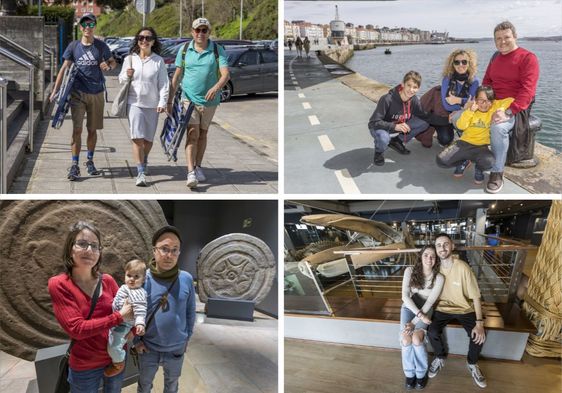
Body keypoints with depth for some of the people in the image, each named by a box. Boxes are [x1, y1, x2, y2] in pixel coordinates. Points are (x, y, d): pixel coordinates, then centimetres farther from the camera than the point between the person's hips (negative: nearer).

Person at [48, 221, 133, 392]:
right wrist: (119, 317, -22)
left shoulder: (107, 281, -3)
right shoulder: (59, 285, -15)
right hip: (85, 367, -4)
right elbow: (76, 328, -22)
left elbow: (127, 308, 7)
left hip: (117, 358, 4)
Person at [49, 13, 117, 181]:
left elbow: (113, 62, 14)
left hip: (96, 94, 1)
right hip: (78, 93, -1)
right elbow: (65, 68, 4)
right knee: (77, 129, -7)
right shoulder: (73, 46, 2)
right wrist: (55, 90, -2)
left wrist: (108, 66, -11)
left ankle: (90, 162, 26)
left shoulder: (101, 46, 2)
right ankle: (74, 165, -3)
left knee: (92, 129, 9)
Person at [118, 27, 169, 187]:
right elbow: (121, 79, 13)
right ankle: (141, 173, -9)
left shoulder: (159, 61, 2)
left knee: (148, 139, 10)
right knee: (137, 138, -11)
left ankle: (144, 161, 39)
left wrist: (162, 102, -11)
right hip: (134, 103, 0)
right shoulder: (129, 59, 5)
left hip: (152, 105, 0)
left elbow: (164, 84, 1)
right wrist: (127, 75, -10)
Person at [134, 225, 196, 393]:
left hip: (177, 348, 1)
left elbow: (190, 312, 1)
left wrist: (187, 337, 6)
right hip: (148, 348, -1)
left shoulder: (186, 279, -11)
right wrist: (136, 340, -6)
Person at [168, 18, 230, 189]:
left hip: (209, 99, 1)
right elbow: (177, 76, 6)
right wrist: (169, 100, 6)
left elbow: (225, 74, -14)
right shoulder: (184, 50, 1)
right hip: (189, 98, -1)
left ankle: (198, 167, 29)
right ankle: (191, 173, -17)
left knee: (203, 133, 14)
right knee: (192, 134, -12)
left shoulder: (218, 50, -3)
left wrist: (216, 87, -35)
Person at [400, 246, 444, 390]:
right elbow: (405, 296, -16)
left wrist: (414, 322, -22)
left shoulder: (439, 278, -14)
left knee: (416, 338, -28)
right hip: (409, 307, 1)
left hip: (425, 309, -1)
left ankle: (421, 372, -2)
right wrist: (420, 314, -26)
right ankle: (409, 372, -1)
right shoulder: (410, 270, -13)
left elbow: (429, 303, -16)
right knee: (405, 339, -25)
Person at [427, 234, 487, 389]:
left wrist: (479, 322, -22)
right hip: (443, 308, 2)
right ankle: (440, 358, 9)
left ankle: (472, 363, 9)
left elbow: (475, 296, -15)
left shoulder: (463, 267, -18)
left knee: (479, 335, -23)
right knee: (432, 332, -23)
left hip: (464, 309, -2)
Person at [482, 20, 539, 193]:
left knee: (498, 127, -37)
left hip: (515, 108, -7)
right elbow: (487, 82, 19)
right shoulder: (496, 57, 13)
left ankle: (497, 173, -24)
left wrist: (508, 112, -30)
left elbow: (528, 90, -18)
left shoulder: (528, 58, -9)